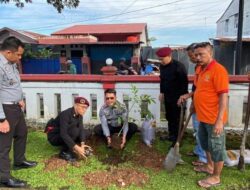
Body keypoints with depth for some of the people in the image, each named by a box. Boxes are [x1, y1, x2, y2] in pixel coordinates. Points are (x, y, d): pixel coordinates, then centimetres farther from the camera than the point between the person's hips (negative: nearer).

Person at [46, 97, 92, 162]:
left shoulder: (79, 115, -5)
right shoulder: (65, 114, -29)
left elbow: (81, 130, -13)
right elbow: (63, 134, -36)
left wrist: (82, 144, -30)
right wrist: (76, 148, -41)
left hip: (67, 135, 8)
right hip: (54, 137, -7)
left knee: (87, 133, -5)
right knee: (74, 131, -32)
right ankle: (64, 152, -17)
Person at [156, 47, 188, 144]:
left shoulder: (179, 66, -19)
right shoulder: (162, 66, 4)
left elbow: (184, 82, -17)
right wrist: (162, 92, 16)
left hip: (177, 97, -7)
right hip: (167, 96, 8)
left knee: (177, 118, 1)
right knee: (169, 117, 17)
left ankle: (178, 139, 13)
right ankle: (171, 135, 32)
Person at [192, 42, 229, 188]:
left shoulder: (218, 70, -18)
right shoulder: (202, 69, 10)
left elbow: (224, 96, -22)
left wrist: (219, 120, -24)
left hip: (214, 119, -9)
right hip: (203, 117, 9)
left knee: (217, 147, 6)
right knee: (206, 143, 23)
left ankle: (216, 177, 22)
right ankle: (210, 166, 43)